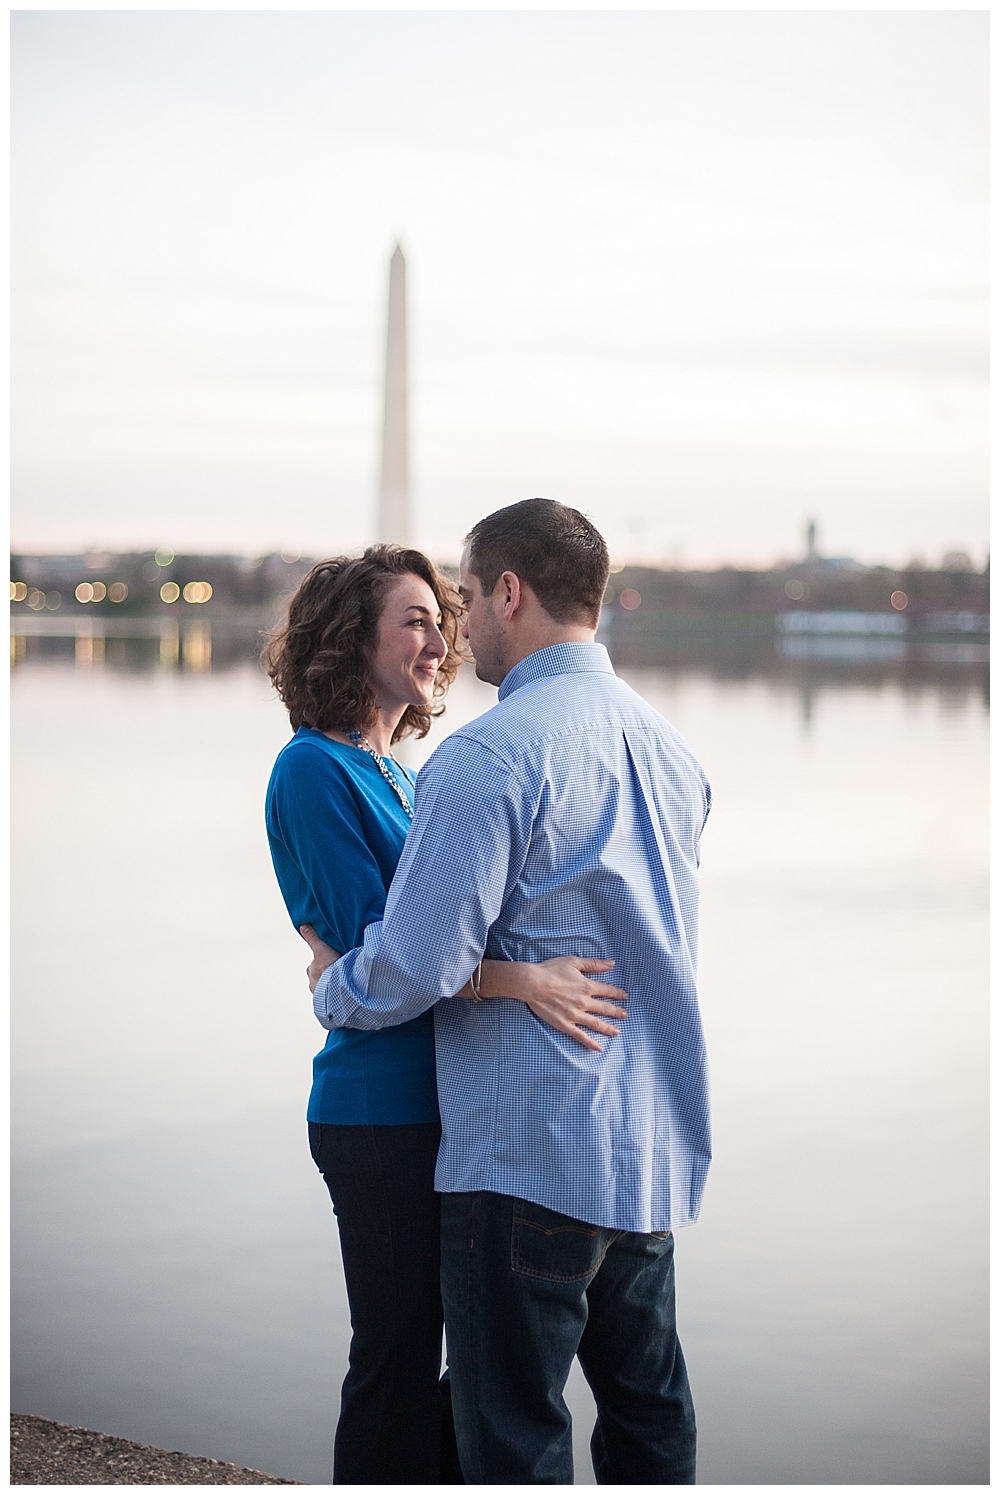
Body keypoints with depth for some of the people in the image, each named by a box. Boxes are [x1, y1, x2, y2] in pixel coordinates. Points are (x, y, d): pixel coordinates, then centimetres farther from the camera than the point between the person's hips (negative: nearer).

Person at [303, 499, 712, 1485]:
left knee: (515, 1438, 2)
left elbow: (417, 966, -20)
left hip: (529, 1154, -8)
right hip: (655, 1150, 8)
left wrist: (331, 990, 0)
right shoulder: (668, 748, 10)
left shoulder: (489, 756, -18)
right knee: (648, 1412, 17)